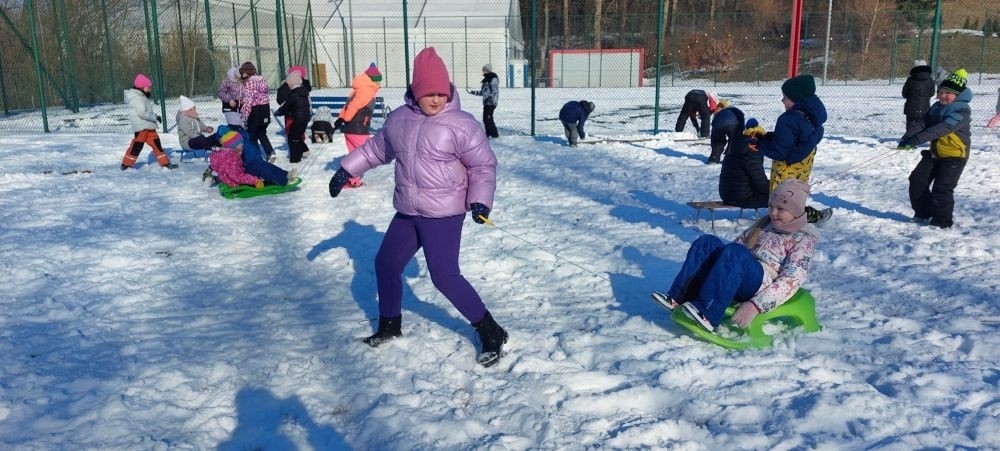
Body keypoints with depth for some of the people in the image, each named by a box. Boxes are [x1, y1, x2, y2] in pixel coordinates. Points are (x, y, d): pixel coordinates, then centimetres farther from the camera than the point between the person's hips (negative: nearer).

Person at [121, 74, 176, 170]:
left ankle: (165, 163, 13)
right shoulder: (136, 98, -15)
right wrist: (155, 117, -14)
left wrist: (155, 116, 6)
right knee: (137, 146, -5)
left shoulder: (142, 97, 17)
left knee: (156, 144, 10)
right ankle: (126, 164, 5)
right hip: (141, 127, -10)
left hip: (149, 126, 10)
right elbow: (142, 113, -24)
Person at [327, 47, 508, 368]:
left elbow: (483, 165, -9)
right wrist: (347, 169, 19)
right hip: (407, 212, 7)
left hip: (444, 215, -7)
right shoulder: (399, 118, 3)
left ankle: (491, 333, 2)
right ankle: (389, 325, 39)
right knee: (385, 264, 15)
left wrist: (480, 200, -21)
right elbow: (377, 148, 19)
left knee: (445, 276, -13)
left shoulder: (461, 124, -15)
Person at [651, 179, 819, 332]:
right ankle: (677, 298, -25)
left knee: (734, 251, -33)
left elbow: (791, 281, -13)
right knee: (707, 241, -14)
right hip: (740, 283, 7)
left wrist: (755, 306, -25)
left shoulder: (803, 239, -1)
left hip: (763, 285, -7)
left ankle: (707, 315, -41)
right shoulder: (765, 223, 21)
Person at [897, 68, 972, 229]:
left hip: (954, 156, -8)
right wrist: (908, 138, -20)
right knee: (917, 180, 5)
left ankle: (942, 221, 6)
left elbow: (942, 128, -33)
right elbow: (923, 123, -1)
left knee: (941, 188, -10)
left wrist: (917, 139, -42)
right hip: (934, 153, 8)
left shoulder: (962, 111, -20)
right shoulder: (936, 107, 7)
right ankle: (923, 214, 21)